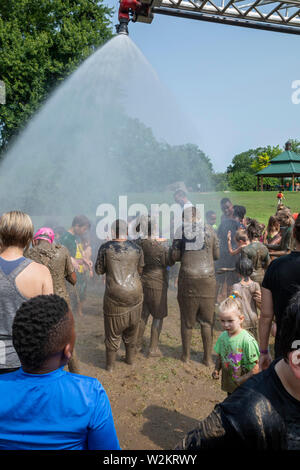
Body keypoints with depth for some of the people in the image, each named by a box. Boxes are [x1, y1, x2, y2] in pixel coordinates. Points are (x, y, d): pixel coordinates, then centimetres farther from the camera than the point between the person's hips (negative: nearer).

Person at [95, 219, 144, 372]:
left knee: (113, 330, 9)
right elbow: (140, 270, 10)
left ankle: (110, 364, 19)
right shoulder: (136, 248, 1)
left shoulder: (105, 248, -6)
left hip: (115, 295, -2)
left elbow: (99, 270, 2)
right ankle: (130, 358, 33)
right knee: (132, 328, 19)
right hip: (135, 293, 3)